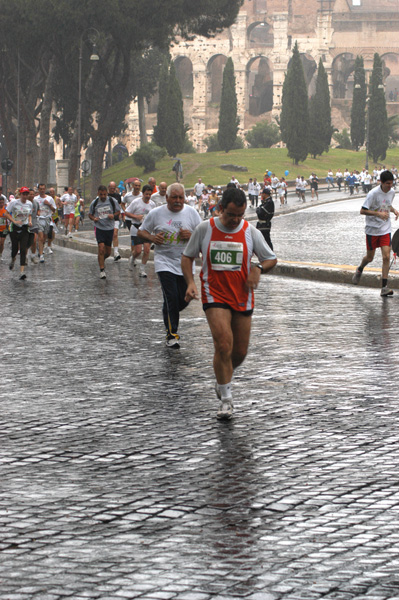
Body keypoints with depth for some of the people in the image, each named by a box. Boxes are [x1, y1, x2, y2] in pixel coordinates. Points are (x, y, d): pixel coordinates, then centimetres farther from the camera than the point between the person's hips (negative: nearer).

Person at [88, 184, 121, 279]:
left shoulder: (112, 201, -2)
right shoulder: (94, 203, -2)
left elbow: (118, 211, 9)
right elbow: (90, 214, 9)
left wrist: (113, 215, -13)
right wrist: (94, 218, -14)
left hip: (110, 228, 2)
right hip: (99, 228, -2)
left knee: (108, 252, 9)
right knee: (101, 249, -16)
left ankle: (102, 259, 42)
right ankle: (102, 270, -9)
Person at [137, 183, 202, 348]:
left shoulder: (191, 213, 2)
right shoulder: (156, 213, -1)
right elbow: (141, 231, 9)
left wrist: (191, 236, -15)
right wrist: (152, 238, -12)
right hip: (164, 261, -2)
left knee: (184, 300, 4)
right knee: (171, 298, -13)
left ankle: (170, 316, 38)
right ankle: (171, 334, -3)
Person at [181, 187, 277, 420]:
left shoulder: (251, 232, -2)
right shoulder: (205, 229, -5)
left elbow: (272, 259, 7)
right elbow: (187, 257, 7)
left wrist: (258, 268, -14)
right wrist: (191, 283, -8)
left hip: (243, 298, 3)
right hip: (215, 296, -3)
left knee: (240, 352, 8)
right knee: (224, 345, -19)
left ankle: (224, 378, 41)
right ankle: (226, 398, -9)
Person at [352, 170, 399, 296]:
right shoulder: (373, 194, -17)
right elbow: (362, 211, -16)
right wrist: (379, 213, -27)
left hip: (385, 230, 4)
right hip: (372, 229, -4)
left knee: (386, 257, -10)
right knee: (370, 257, 10)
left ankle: (384, 287, -8)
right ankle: (360, 270, 45)